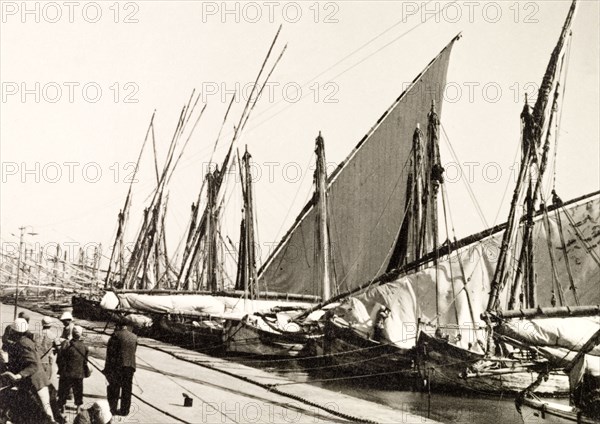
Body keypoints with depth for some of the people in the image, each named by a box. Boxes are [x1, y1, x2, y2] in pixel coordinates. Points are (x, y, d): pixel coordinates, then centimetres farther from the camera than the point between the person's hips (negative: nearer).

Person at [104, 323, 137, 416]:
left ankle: (112, 408, 6)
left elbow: (110, 352, -8)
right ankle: (124, 410, 15)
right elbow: (133, 352, 11)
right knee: (127, 389, 12)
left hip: (118, 366, -5)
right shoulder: (134, 337, 9)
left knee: (114, 388, 6)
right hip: (131, 366, 5)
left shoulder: (116, 335, -7)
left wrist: (107, 367, -4)